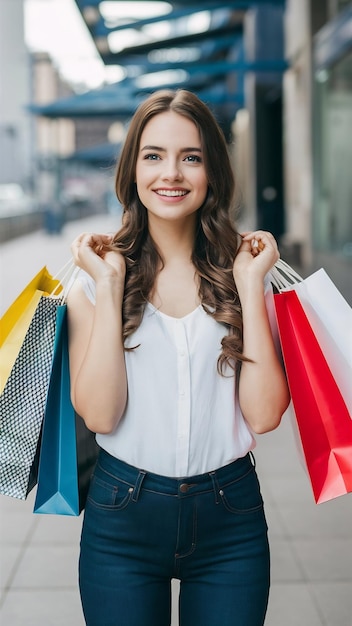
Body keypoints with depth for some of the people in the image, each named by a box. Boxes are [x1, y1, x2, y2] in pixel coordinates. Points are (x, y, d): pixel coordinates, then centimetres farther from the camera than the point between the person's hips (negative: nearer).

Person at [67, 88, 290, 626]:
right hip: (122, 517, 0)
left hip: (230, 516, 1)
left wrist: (251, 287, -13)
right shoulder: (94, 279, -3)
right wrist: (110, 286, -15)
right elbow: (99, 414, -15)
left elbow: (265, 414, -12)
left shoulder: (243, 271, -1)